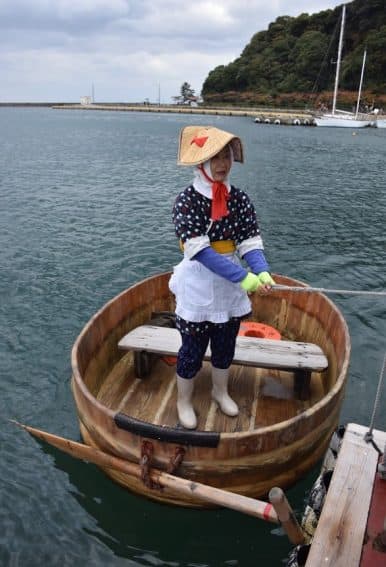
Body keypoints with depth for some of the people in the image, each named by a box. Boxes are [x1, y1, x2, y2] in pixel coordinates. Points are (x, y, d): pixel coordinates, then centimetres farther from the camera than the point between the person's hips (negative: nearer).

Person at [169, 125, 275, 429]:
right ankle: (184, 400, 33)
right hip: (198, 286, -4)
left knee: (226, 344, 20)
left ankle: (220, 390, 45)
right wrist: (242, 276, -31)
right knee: (193, 349, 9)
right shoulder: (187, 200, -16)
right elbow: (200, 251, -25)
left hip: (231, 285, 5)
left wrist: (262, 272, -28)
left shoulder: (239, 198, -2)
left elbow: (250, 242, -7)